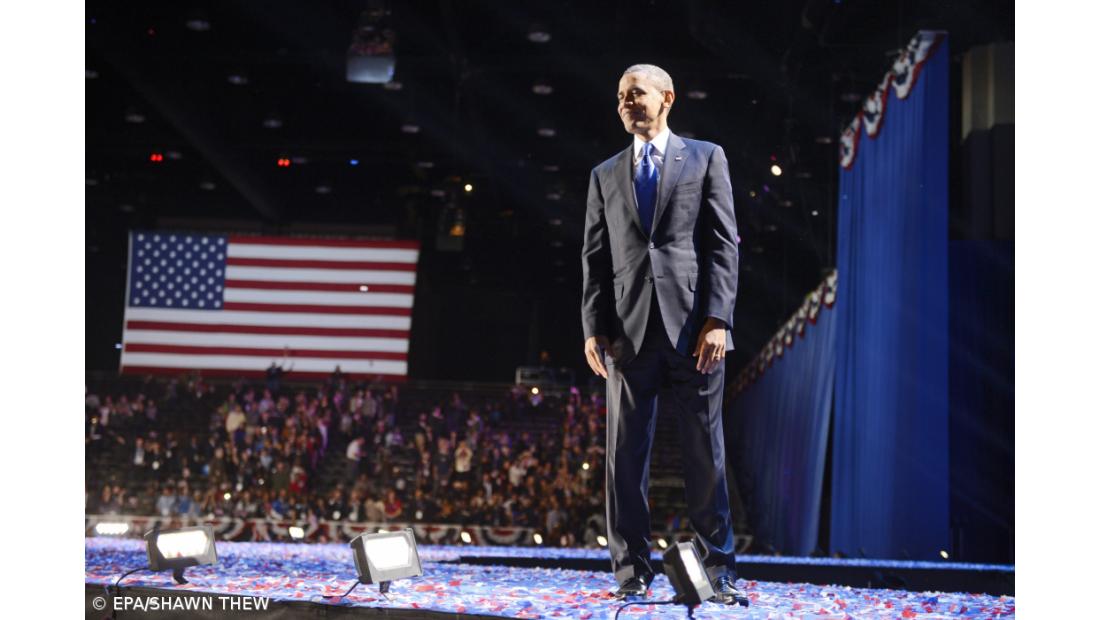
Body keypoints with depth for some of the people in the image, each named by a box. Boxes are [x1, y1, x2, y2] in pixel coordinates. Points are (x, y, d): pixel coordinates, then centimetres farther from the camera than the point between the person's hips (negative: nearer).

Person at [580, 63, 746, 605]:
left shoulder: (705, 157, 9)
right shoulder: (605, 175, 17)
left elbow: (723, 242, 1)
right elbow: (595, 256, 12)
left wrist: (717, 319, -9)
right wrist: (594, 327, 0)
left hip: (693, 327, -2)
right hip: (629, 331, 3)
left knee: (705, 455, 2)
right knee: (625, 456, 1)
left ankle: (718, 569, 10)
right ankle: (632, 571, 8)